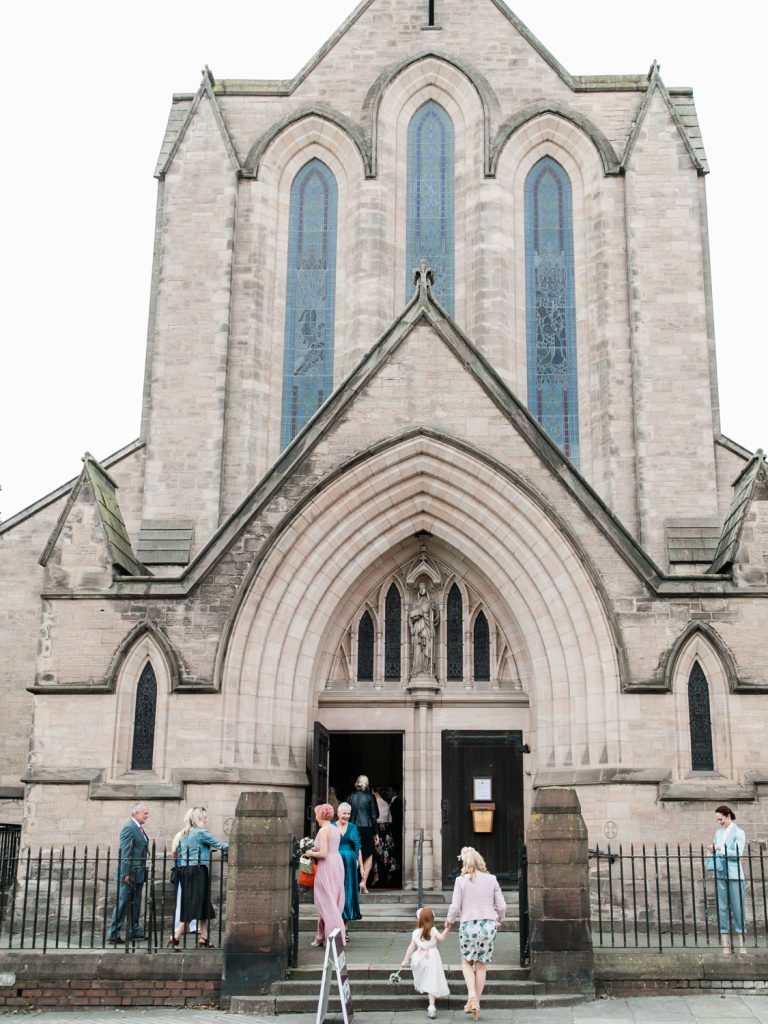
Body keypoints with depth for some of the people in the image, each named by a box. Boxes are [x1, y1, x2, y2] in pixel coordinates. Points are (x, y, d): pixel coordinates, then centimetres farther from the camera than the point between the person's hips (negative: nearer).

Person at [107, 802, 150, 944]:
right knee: (123, 903, -5)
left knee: (135, 904, 15)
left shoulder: (140, 829, 14)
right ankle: (113, 934, 0)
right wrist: (126, 874, -22)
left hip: (139, 874, 9)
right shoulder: (129, 828, -15)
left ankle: (135, 931, 24)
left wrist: (143, 872, 15)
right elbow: (125, 853, -19)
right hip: (129, 874, -9)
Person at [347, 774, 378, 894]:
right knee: (369, 856, 9)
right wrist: (375, 833, 5)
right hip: (366, 828, -2)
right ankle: (363, 882, -4)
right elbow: (374, 816, -1)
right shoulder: (369, 797, -3)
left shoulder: (350, 797, 3)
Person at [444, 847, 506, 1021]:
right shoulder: (491, 879, 2)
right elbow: (502, 906, 3)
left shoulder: (461, 880, -5)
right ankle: (476, 1002, 14)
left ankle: (472, 995, -4)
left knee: (467, 962, 16)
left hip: (468, 924, -2)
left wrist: (449, 920, 16)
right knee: (481, 965, 13)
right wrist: (500, 918, 25)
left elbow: (455, 907, -4)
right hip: (489, 924, 2)